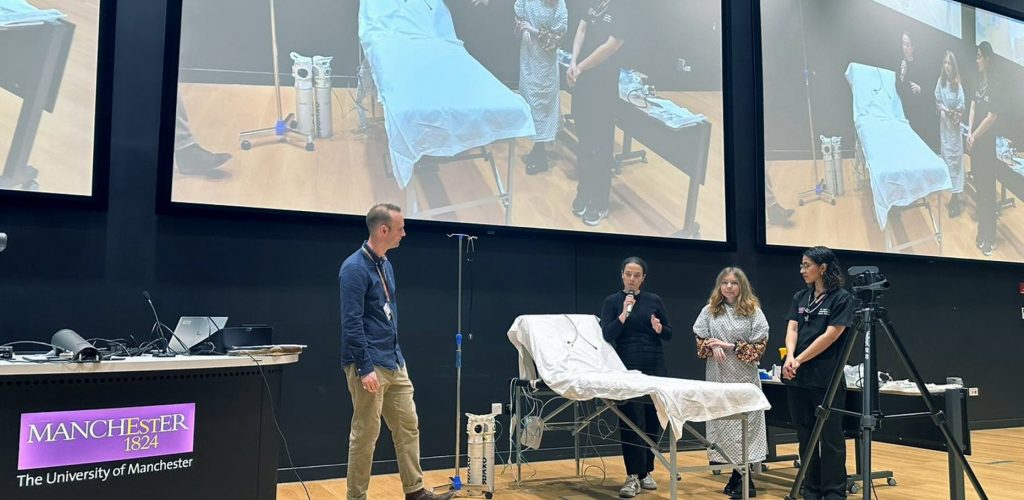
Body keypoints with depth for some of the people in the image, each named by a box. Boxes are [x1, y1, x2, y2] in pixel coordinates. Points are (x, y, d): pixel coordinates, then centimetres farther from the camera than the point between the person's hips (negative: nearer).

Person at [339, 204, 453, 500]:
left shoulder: (386, 265, 12)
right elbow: (352, 323, -20)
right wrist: (365, 368, -22)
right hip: (370, 366, -9)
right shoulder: (355, 268, -16)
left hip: (395, 363, 9)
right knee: (365, 434, 1)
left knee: (408, 426, 11)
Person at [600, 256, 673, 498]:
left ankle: (647, 471, 19)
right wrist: (624, 315, -21)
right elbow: (607, 335, -10)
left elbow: (669, 335, 9)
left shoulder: (654, 300, 6)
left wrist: (659, 328, -13)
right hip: (627, 368, -3)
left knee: (653, 420, 7)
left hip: (655, 367, 3)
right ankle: (633, 476, -4)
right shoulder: (612, 301, 0)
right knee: (631, 422, -7)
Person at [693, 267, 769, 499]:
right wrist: (713, 347, -13)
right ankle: (738, 476, 14)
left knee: (744, 423, -2)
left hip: (744, 376, -2)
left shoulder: (753, 311, 0)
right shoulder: (709, 311, 6)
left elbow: (760, 346, -3)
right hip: (718, 376, 3)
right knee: (720, 421, 3)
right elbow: (699, 341, 7)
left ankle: (742, 477, 6)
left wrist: (733, 347, -13)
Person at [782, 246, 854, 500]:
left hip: (826, 379, -6)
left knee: (830, 438, 1)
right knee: (805, 437, 10)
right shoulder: (799, 297, 12)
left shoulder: (841, 298, -5)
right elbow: (792, 329, 3)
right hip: (797, 378, 6)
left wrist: (799, 360, -13)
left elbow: (830, 336, -13)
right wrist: (790, 357, -15)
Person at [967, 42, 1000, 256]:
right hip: (976, 143, 8)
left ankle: (990, 238, 7)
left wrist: (975, 136, -11)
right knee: (978, 188, 15)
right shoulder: (980, 81, 9)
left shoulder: (995, 85, -16)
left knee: (988, 191, -1)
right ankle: (981, 231, 27)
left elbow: (991, 118, -18)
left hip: (987, 144, -8)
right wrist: (969, 132, -5)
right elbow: (973, 107, 7)